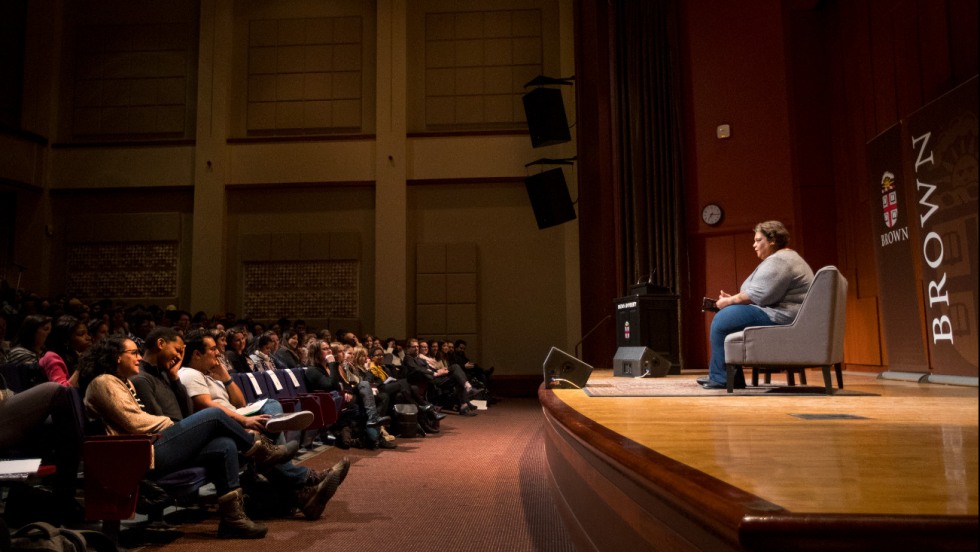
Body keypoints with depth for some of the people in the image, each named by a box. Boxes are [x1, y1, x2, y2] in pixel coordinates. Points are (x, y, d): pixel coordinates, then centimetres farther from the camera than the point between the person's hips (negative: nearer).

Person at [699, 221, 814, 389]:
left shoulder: (778, 261, -15)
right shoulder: (785, 257, 22)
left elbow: (758, 295, -23)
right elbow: (763, 295, 22)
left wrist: (730, 301, -10)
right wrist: (734, 300, 10)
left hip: (780, 317, -12)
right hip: (781, 314, 12)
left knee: (721, 320, -11)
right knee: (725, 317, 15)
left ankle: (720, 377, -4)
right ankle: (732, 376, 9)